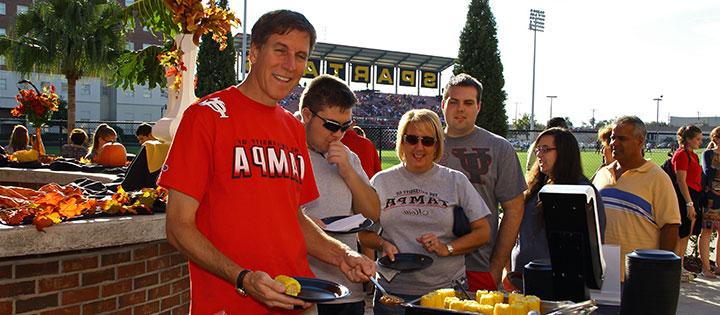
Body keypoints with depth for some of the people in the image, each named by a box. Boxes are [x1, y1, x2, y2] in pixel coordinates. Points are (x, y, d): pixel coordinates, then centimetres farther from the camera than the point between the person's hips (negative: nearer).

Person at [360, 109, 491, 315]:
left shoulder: (456, 181, 6)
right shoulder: (381, 181, 8)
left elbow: (483, 232, 3)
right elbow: (363, 231, 11)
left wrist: (447, 249, -10)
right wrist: (382, 244, -9)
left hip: (447, 290, 0)